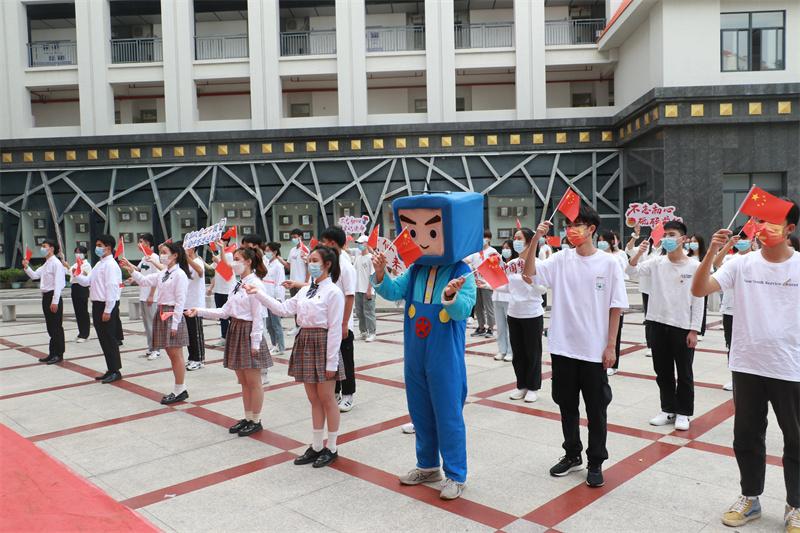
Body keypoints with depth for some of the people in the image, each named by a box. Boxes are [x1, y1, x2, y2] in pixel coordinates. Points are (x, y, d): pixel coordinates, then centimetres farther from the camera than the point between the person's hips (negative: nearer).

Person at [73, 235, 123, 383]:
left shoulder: (110, 265, -13)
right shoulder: (99, 264, 17)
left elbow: (111, 288, -19)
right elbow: (87, 281, 16)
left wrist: (107, 310, -21)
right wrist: (76, 275, -3)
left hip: (107, 306, -10)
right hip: (97, 305, 10)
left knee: (110, 339, -3)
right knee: (103, 339, 13)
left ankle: (115, 371, 6)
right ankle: (110, 370, 21)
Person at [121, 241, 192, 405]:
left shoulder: (180, 274, -13)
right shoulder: (162, 274, 14)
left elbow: (180, 301, -16)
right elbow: (144, 281, 18)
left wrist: (175, 324, -18)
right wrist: (131, 270, 5)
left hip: (172, 314, -9)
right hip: (162, 314, 9)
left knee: (176, 355, -2)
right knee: (171, 354, 12)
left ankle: (180, 391, 6)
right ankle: (179, 389, 19)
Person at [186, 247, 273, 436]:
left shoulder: (255, 284, -14)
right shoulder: (238, 284, 12)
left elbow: (257, 316, -17)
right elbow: (225, 311, 11)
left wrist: (255, 343, -18)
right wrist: (199, 311, 5)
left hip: (248, 332, -9)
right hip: (235, 330, 9)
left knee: (253, 382, 3)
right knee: (243, 382, 15)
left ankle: (256, 421, 15)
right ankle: (247, 418, 26)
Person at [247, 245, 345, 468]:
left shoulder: (333, 292, -12)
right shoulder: (305, 290, 11)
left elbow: (335, 329, -14)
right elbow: (283, 309, 8)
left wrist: (331, 362, -15)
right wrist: (258, 293, 1)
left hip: (322, 343, -7)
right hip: (305, 343, 7)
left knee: (326, 399, 4)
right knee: (314, 400, 14)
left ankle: (331, 448, 18)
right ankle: (316, 446, 25)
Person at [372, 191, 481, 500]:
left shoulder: (462, 274, -13)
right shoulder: (415, 271, 4)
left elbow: (462, 311, -23)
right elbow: (392, 292, -2)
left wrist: (451, 296, -43)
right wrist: (380, 275, -20)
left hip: (446, 359, -6)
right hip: (415, 356, 6)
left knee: (448, 415, 3)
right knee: (420, 412, 17)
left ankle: (456, 475, 19)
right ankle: (428, 466, 35)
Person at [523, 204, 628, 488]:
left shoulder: (609, 263, -6)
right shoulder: (561, 259, 1)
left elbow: (615, 308, -4)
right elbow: (529, 272, -9)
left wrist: (610, 346, -6)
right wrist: (535, 239, -18)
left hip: (595, 350, -3)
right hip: (563, 347, 3)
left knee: (596, 409, 9)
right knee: (567, 406, 16)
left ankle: (595, 462, 25)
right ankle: (572, 455, 34)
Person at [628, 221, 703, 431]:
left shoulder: (694, 267, -5)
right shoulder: (657, 263, 3)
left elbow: (698, 301, -5)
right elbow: (632, 271, -6)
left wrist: (694, 330, -8)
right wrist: (639, 253, -23)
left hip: (682, 327, -3)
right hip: (658, 325, 3)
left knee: (684, 373, 7)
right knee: (663, 372, 12)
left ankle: (683, 413, 20)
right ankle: (668, 410, 26)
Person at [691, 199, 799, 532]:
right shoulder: (741, 264, -3)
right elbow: (698, 291, -13)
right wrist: (711, 253, -24)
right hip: (747, 365, 1)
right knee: (746, 437, 14)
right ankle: (750, 498, 31)